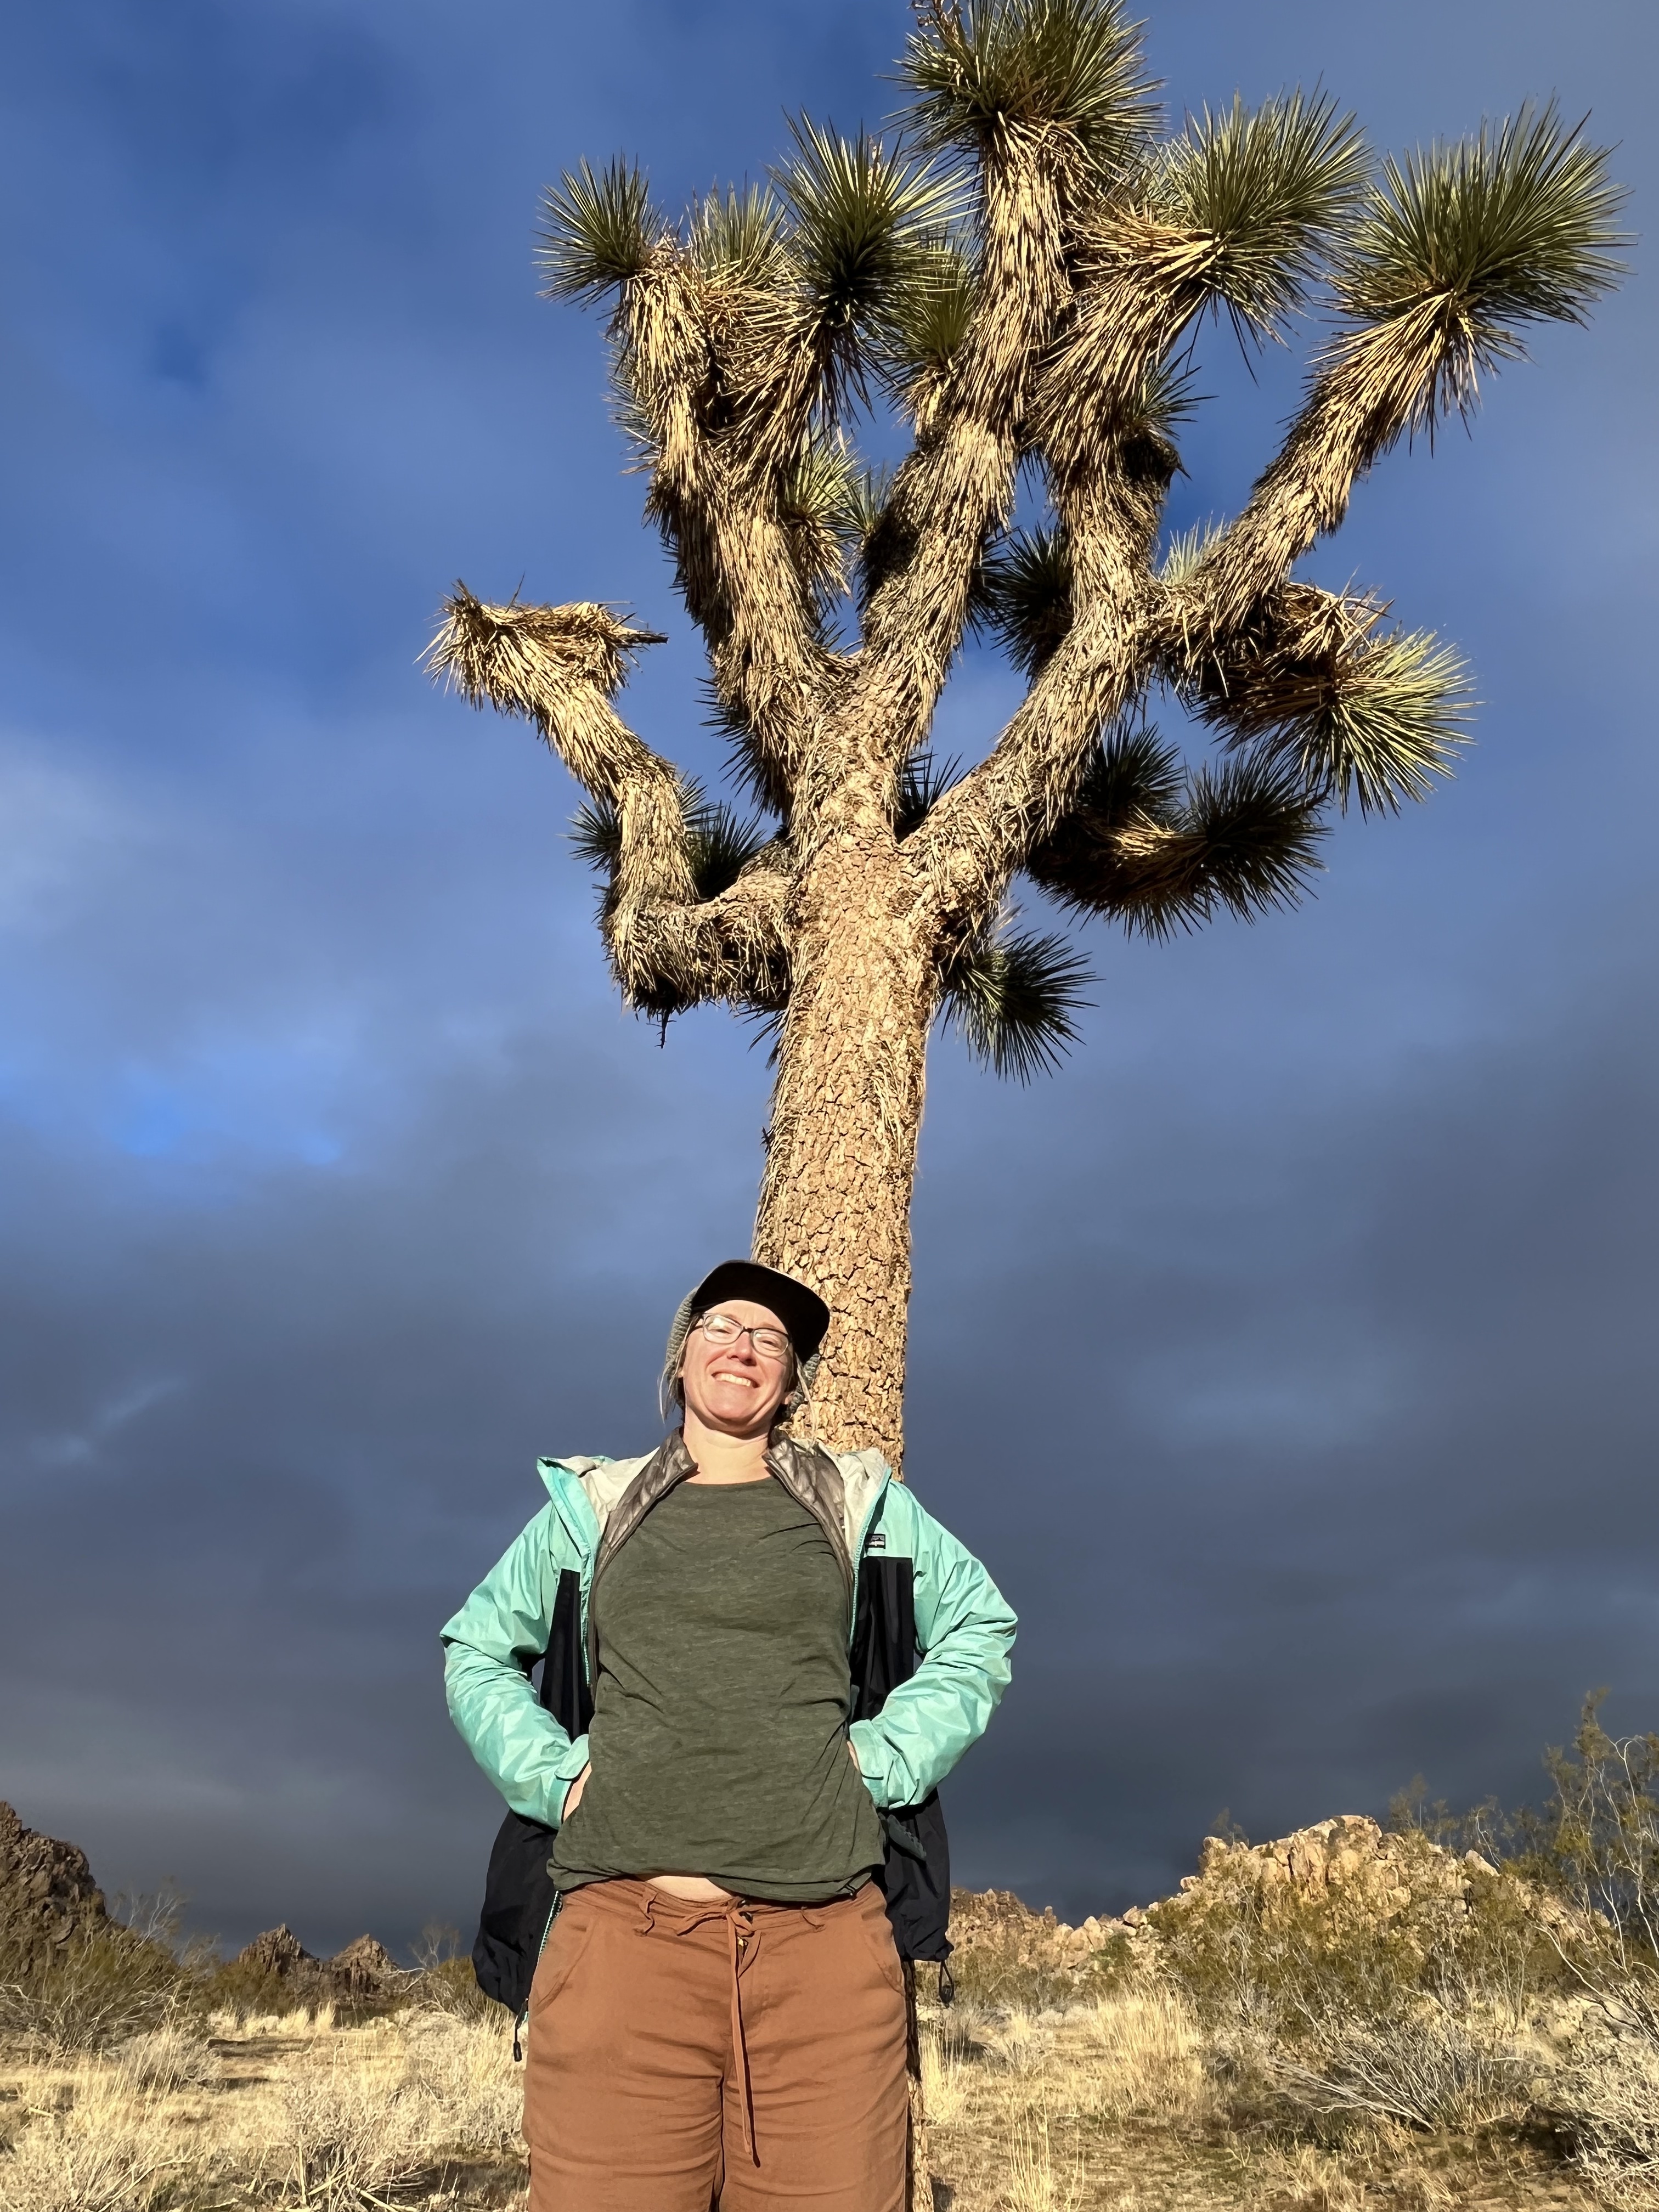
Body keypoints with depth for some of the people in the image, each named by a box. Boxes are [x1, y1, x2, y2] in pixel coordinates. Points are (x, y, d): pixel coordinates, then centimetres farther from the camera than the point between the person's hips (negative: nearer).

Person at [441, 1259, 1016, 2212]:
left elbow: (981, 1625, 19)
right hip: (623, 1928, 0)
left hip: (825, 1941, 0)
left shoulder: (863, 1504, 13)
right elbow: (476, 1650, 23)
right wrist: (553, 1770, 7)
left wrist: (885, 1761, 6)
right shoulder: (590, 1507, 15)